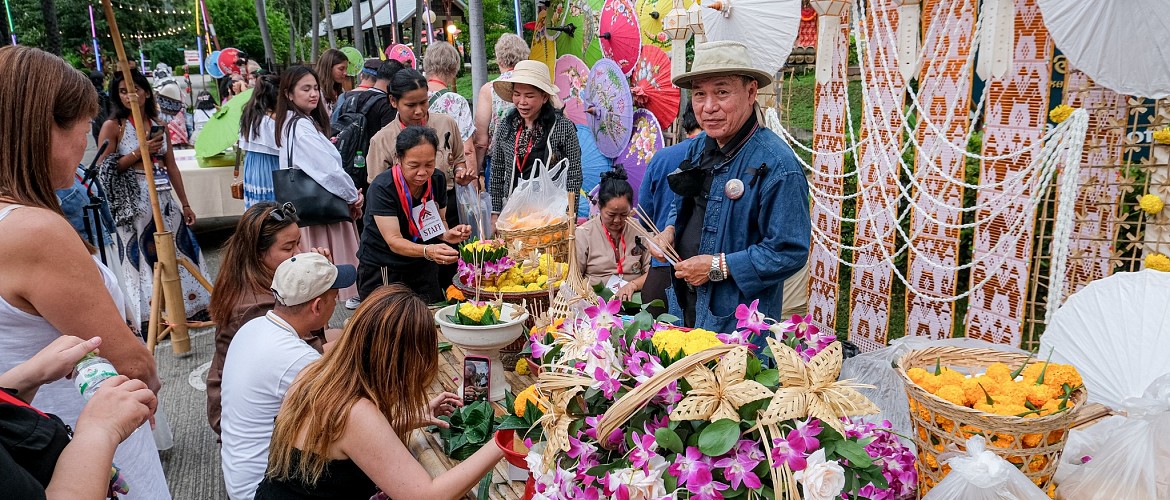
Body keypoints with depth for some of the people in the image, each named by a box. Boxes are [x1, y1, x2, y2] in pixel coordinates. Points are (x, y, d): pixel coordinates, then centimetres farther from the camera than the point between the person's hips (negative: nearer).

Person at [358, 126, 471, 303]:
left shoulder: (437, 180, -5)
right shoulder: (382, 188, -21)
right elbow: (394, 241, -26)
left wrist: (447, 235, -17)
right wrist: (428, 251, -45)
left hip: (423, 267, 5)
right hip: (381, 270, -4)